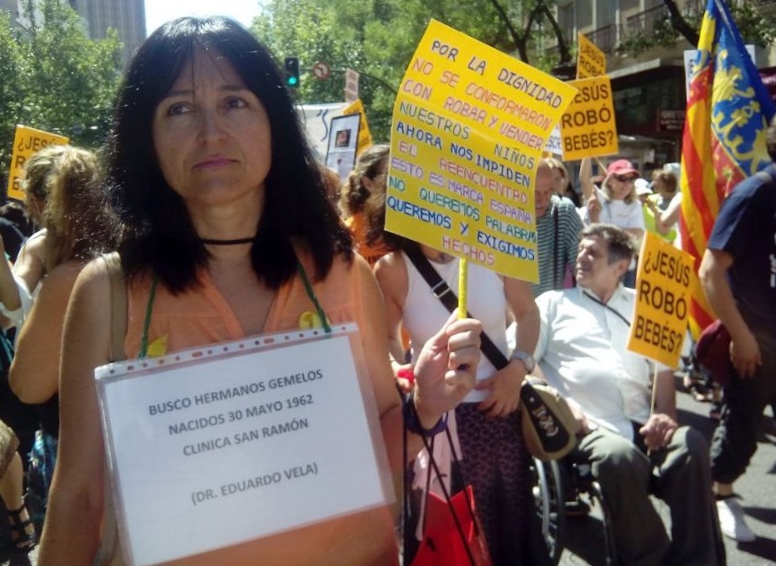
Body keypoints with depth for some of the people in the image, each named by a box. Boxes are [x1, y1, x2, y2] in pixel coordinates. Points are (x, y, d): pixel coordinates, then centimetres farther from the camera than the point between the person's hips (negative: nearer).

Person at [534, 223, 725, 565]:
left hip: (643, 425, 3)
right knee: (620, 456, -36)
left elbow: (663, 366, 18)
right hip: (591, 428, -2)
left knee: (691, 446, -30)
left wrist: (666, 415, -2)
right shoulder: (554, 303, 20)